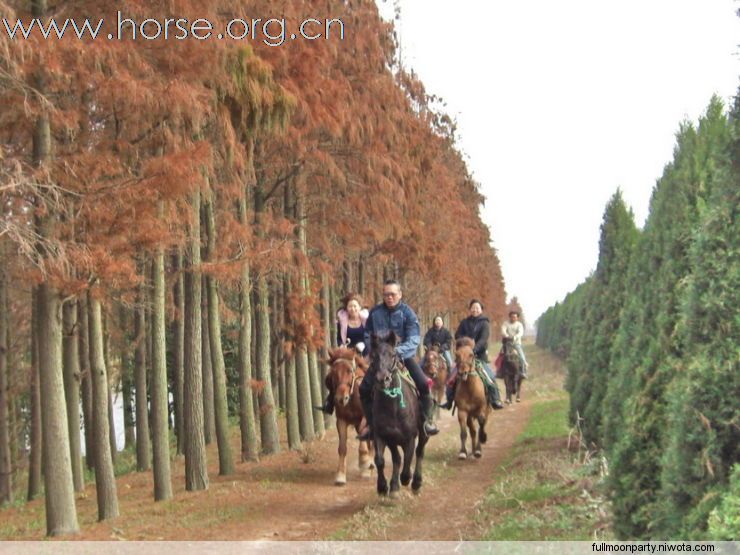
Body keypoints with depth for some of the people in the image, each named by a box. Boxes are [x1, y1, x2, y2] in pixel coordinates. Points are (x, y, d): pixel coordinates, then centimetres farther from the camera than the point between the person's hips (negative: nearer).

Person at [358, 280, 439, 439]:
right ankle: (371, 424, 8)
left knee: (423, 384, -19)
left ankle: (428, 420, -1)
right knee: (364, 388, -9)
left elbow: (414, 339, -18)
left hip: (404, 355, -2)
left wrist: (398, 351, -34)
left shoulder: (407, 313, -11)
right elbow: (368, 335, 6)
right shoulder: (375, 312, -5)